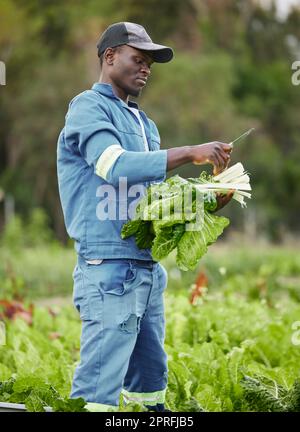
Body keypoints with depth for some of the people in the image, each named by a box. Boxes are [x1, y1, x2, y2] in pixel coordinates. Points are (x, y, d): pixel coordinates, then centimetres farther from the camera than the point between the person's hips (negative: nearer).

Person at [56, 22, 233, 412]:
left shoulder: (143, 123, 21)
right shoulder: (89, 108, -4)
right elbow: (115, 166, -22)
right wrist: (191, 153, -22)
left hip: (148, 269, 9)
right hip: (109, 267, -9)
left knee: (150, 377, 11)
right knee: (99, 384, -12)